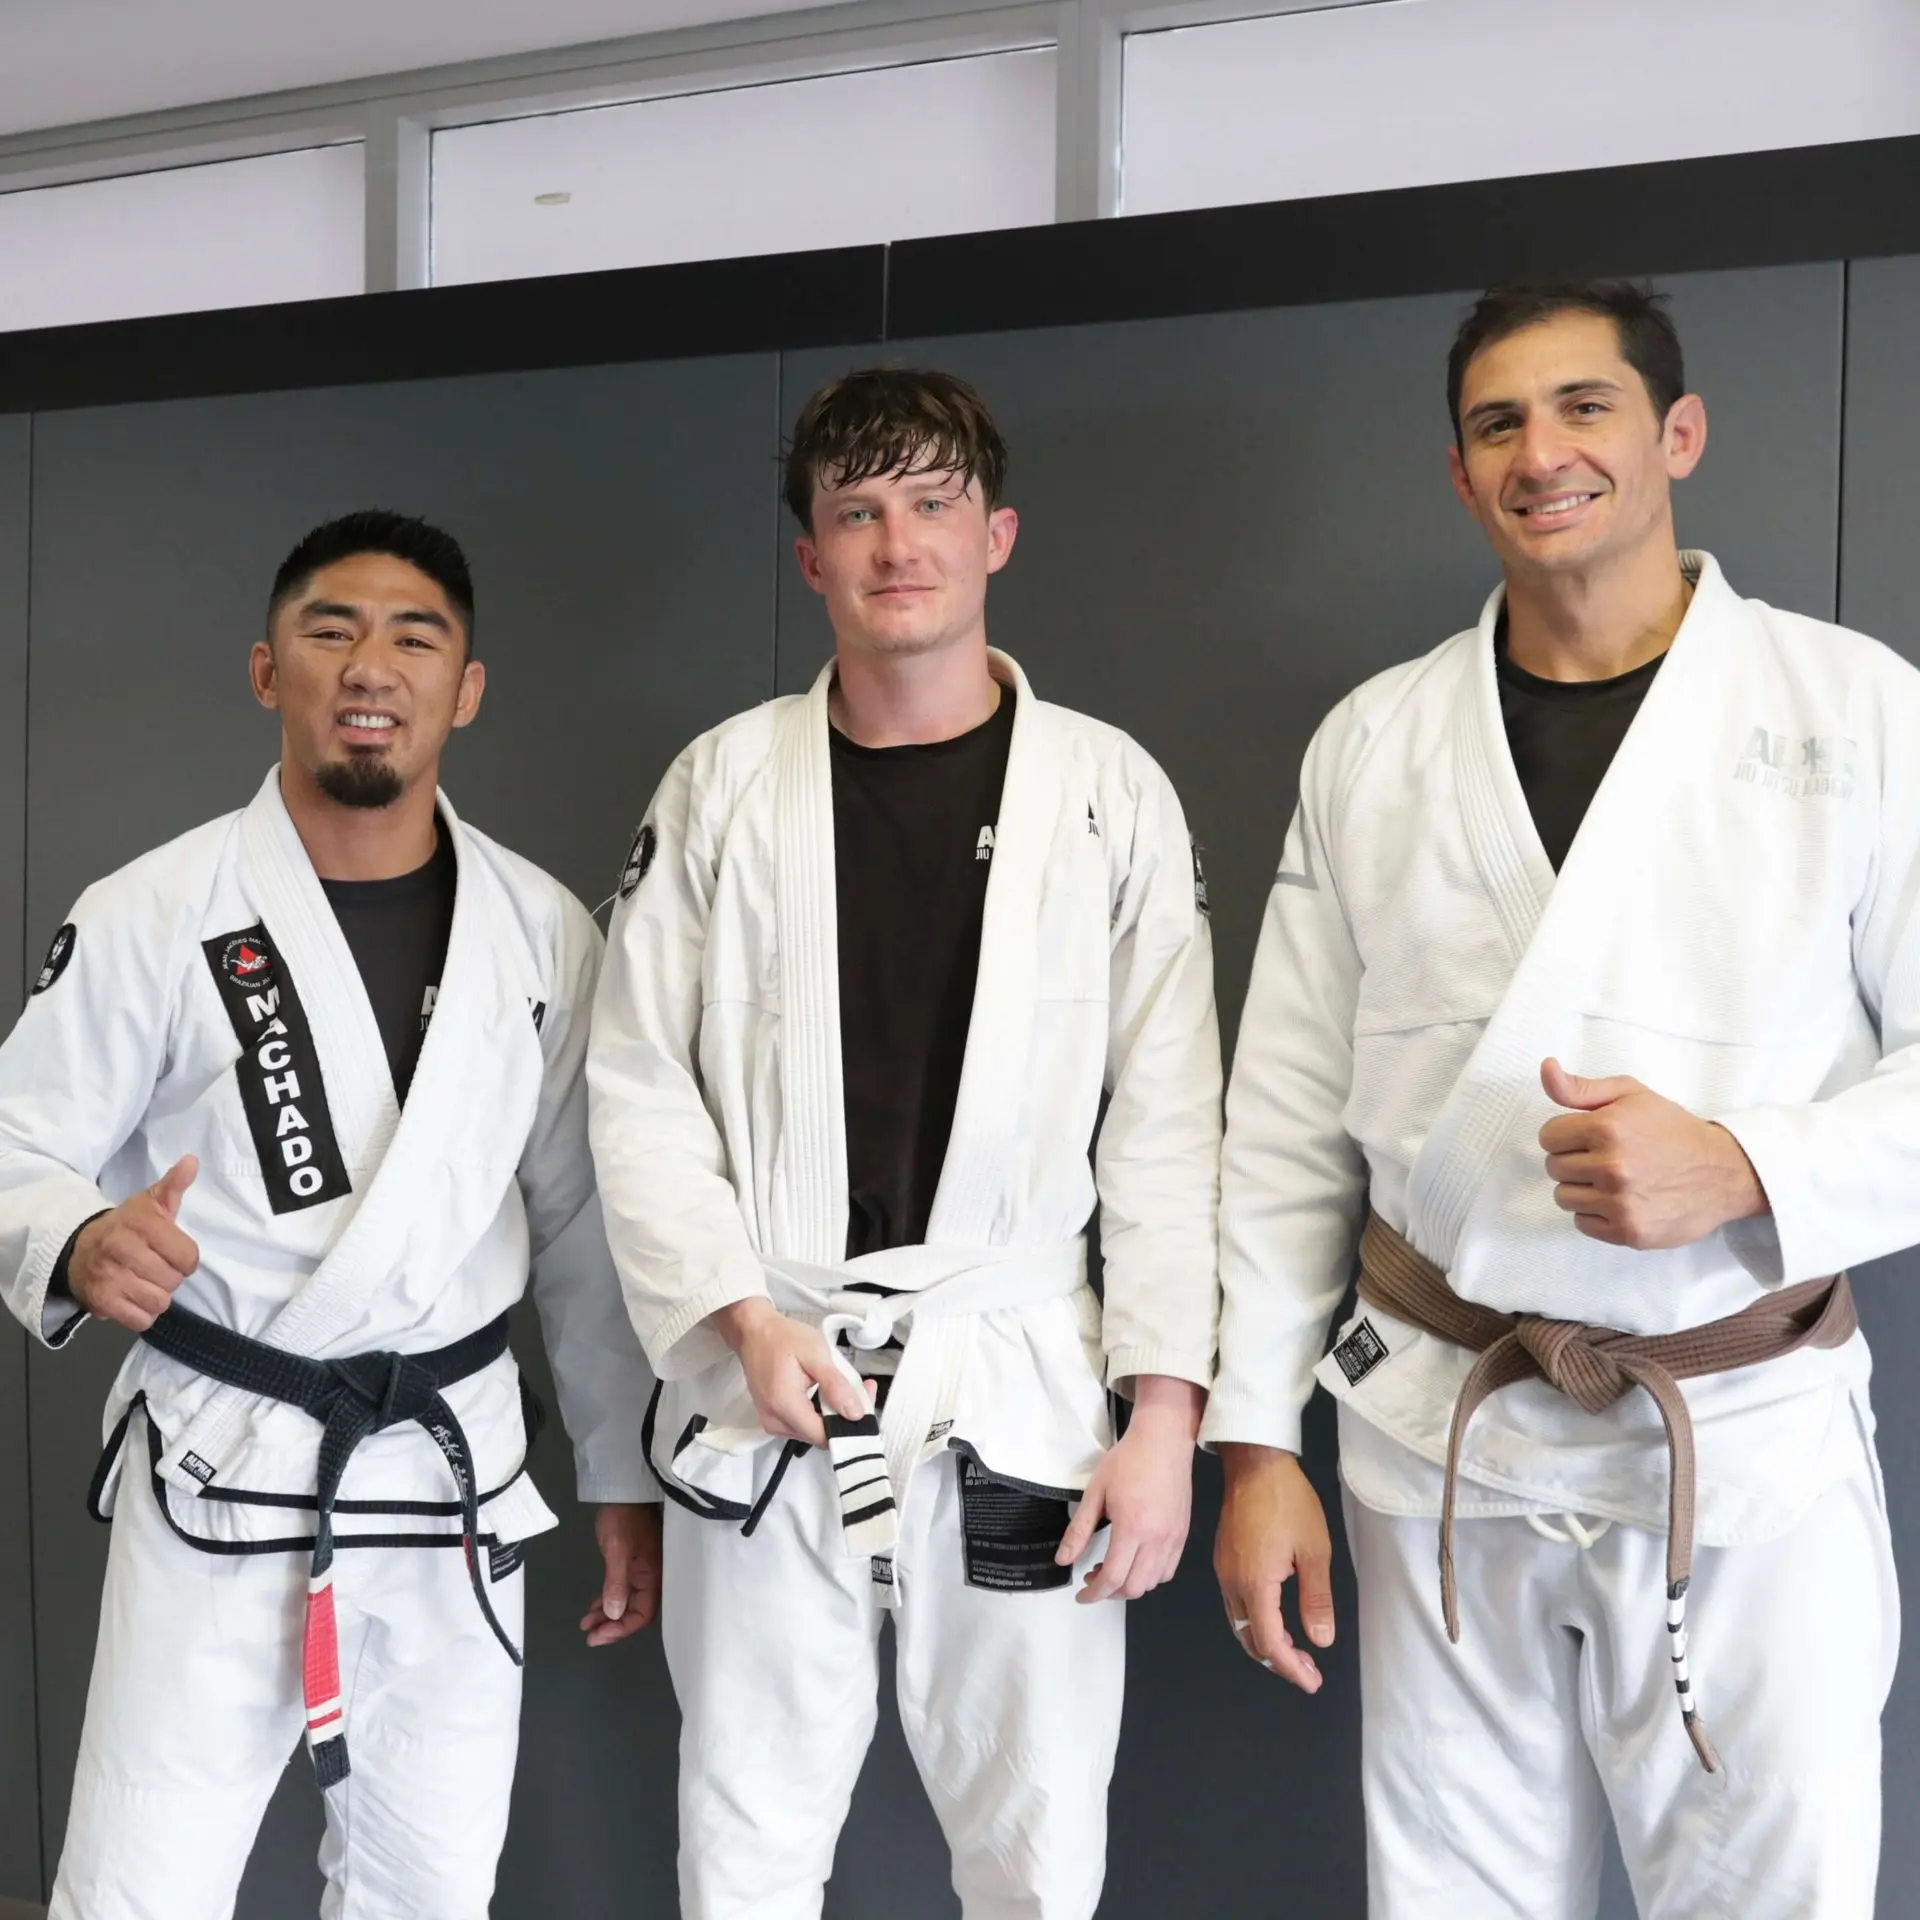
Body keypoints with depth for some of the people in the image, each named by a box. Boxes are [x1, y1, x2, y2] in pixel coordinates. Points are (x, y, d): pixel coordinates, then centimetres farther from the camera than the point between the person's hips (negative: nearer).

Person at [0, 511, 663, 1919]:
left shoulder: (543, 933, 1)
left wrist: (626, 1475, 9)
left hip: (457, 1472, 3)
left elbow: (584, 1218, 7)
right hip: (219, 1473, -3)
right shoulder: (150, 916, -8)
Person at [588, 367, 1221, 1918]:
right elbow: (639, 1080, 3)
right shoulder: (724, 785, 3)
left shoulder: (1111, 791, 0)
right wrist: (741, 1316, -8)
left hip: (1014, 1375, -1)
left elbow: (1167, 1123, -2)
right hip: (764, 1380, 1)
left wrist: (1165, 1413, -5)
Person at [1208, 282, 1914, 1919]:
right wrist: (1255, 1442, 3)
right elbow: (1290, 1118, 5)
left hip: (1749, 1443, -1)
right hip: (1439, 1433, 2)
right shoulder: (1374, 742, 5)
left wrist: (1744, 1170, -19)